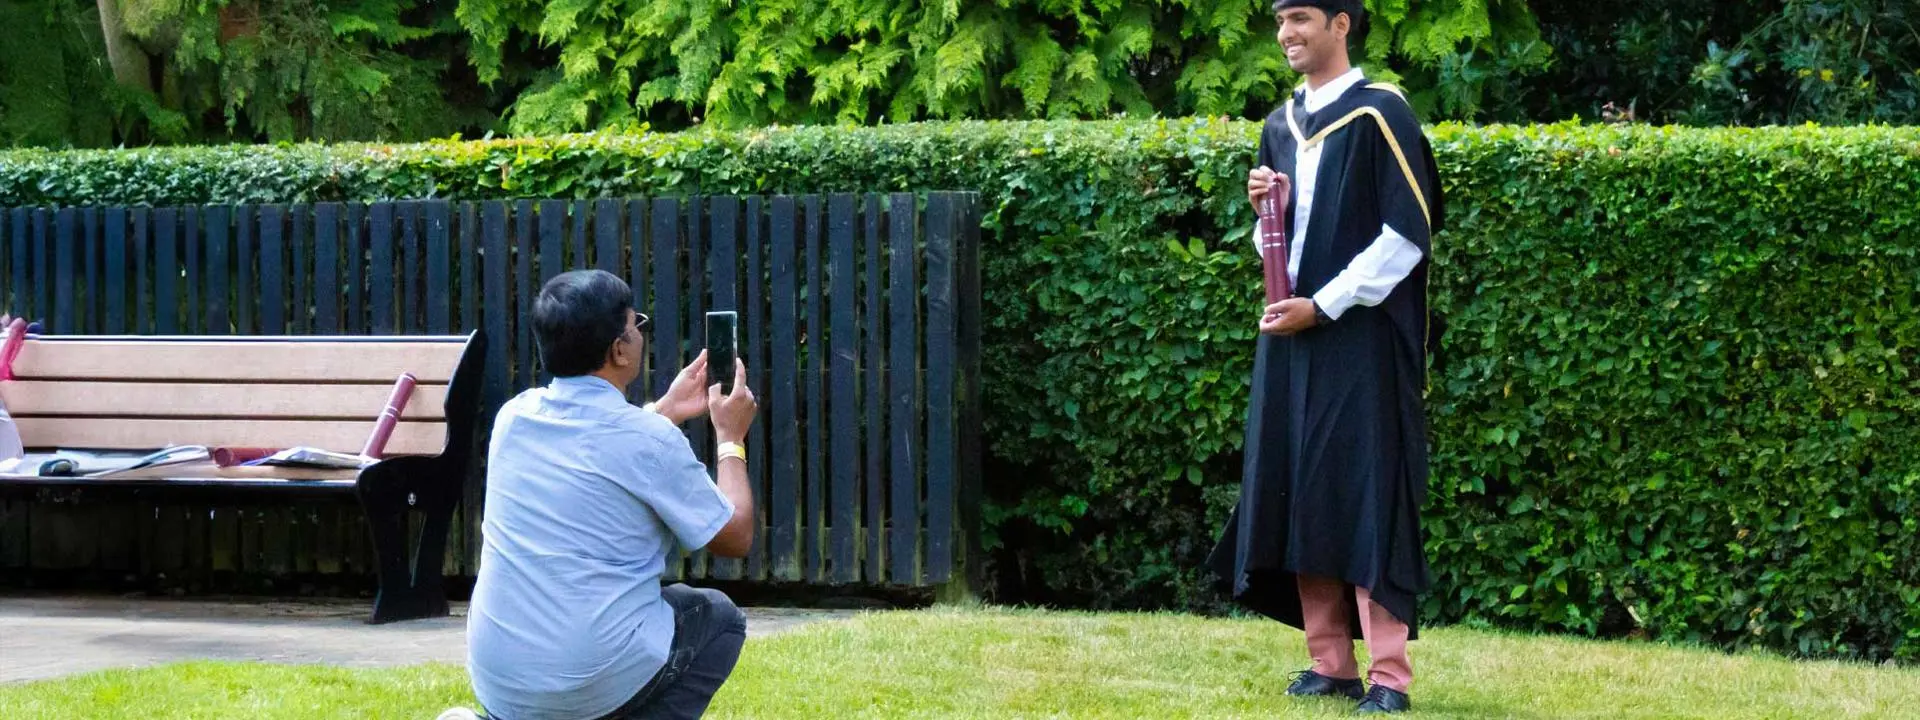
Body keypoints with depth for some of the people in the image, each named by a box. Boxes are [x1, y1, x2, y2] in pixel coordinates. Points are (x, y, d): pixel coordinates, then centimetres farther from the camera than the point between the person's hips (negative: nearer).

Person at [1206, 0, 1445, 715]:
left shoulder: (1380, 114, -7)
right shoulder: (1281, 125, 14)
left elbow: (1408, 233, -12)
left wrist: (1323, 305, -14)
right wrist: (1265, 206, -1)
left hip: (1362, 340, -7)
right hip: (1291, 336, 7)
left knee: (1367, 497, -8)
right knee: (1300, 497, 5)